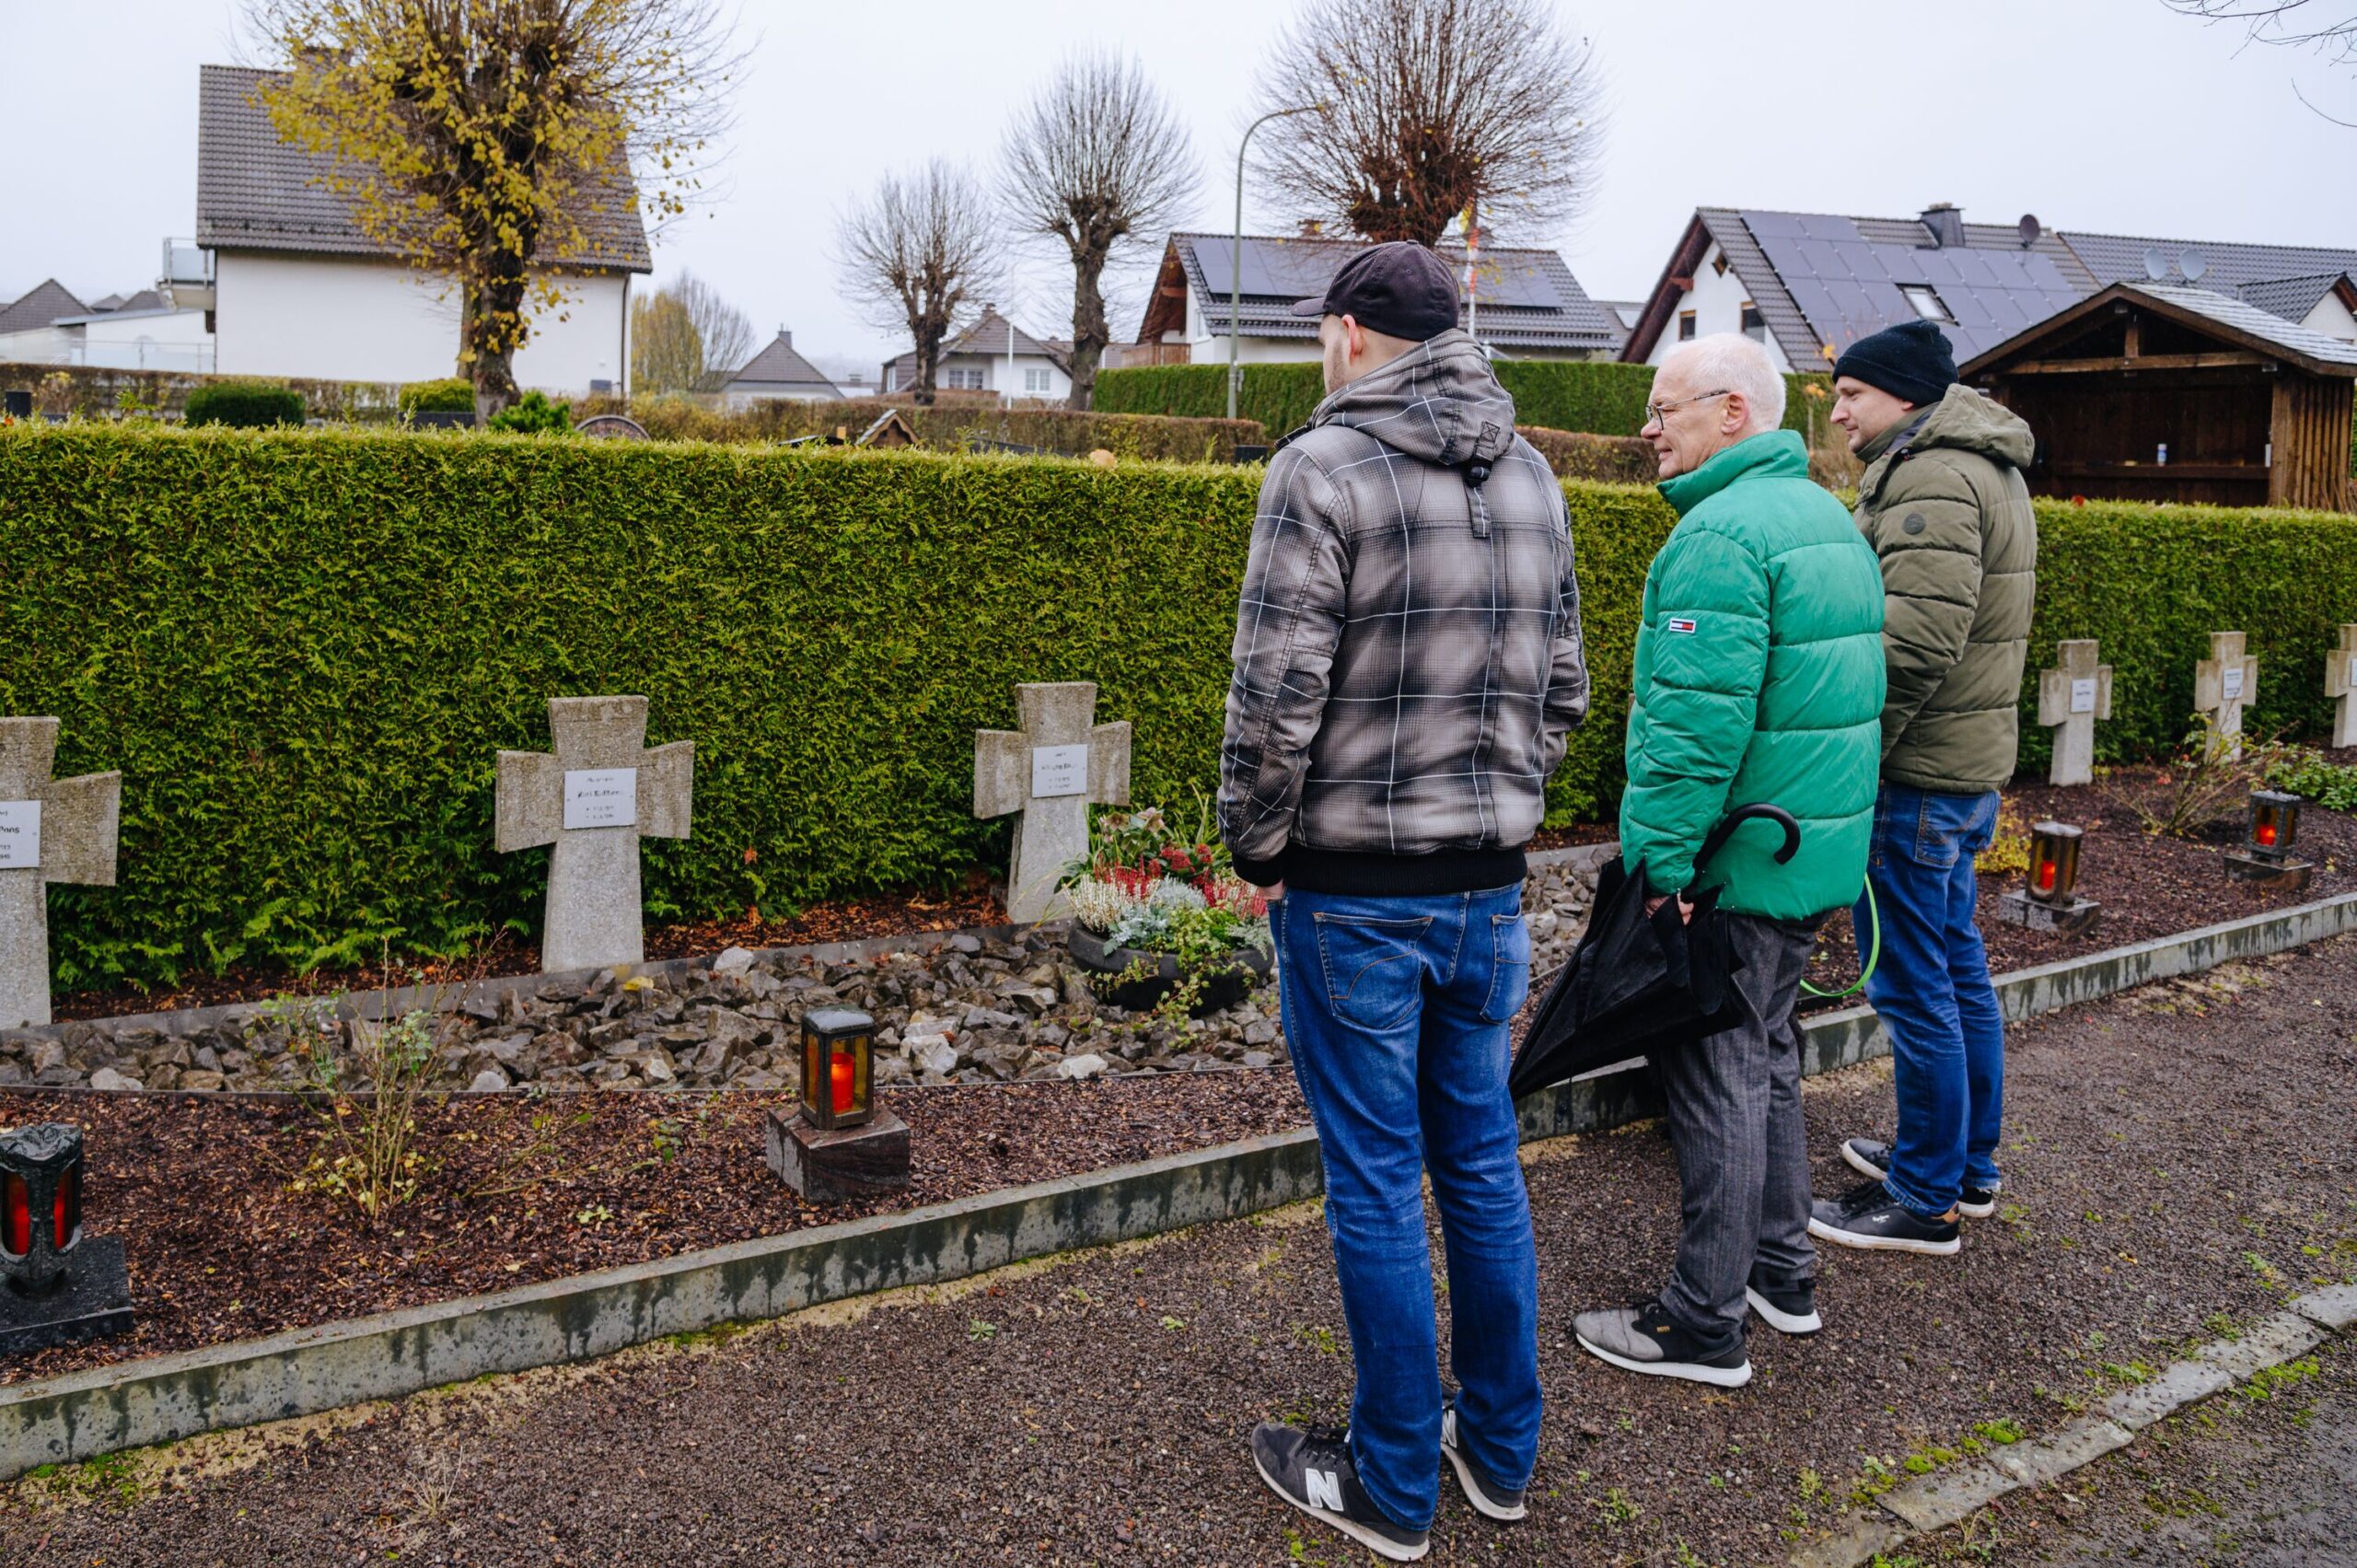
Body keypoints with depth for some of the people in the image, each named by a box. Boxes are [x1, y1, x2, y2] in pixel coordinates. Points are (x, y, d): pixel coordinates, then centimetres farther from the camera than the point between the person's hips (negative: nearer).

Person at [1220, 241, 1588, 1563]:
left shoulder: (1324, 470, -13)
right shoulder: (1531, 474, 9)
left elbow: (1278, 699, -18)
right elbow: (1564, 686, 11)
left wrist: (1258, 850, -5)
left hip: (1356, 894, -6)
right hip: (1491, 885, 7)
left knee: (1379, 1188, 5)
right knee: (1483, 1163, 17)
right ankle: (1502, 1451, 32)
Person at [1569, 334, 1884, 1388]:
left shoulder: (1720, 532, -19)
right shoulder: (1829, 519, 14)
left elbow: (1697, 724, -27)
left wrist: (1658, 865, -22)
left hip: (1736, 863, -10)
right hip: (1820, 854, 10)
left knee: (1713, 1078, 0)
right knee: (1766, 1054, 21)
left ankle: (1705, 1326, 11)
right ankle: (1782, 1272, 34)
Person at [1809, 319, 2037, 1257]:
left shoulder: (1932, 479, -17)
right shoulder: (1984, 471, 17)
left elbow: (1917, 644, -27)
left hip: (1920, 777, -11)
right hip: (1970, 767, 11)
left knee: (1912, 988, -1)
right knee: (1959, 973, 19)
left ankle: (1926, 1200, 11)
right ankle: (1969, 1166, 33)